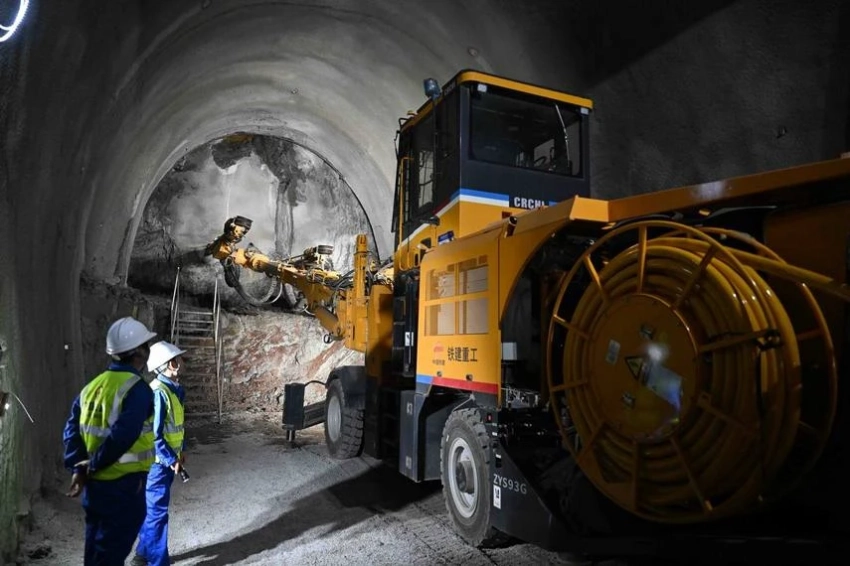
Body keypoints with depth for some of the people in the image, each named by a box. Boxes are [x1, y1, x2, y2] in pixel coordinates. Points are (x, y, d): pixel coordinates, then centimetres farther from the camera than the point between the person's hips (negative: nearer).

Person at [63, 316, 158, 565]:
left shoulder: (94, 385, 5)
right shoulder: (138, 389, -19)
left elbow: (72, 429, 3)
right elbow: (123, 436, -27)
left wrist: (77, 466, -1)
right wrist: (94, 465, -13)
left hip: (94, 485, 8)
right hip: (123, 485, -8)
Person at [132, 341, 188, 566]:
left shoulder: (173, 389, 6)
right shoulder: (158, 393, -24)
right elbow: (153, 434, -23)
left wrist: (179, 451, 16)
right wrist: (171, 460, -19)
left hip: (166, 459, 9)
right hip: (158, 462, -9)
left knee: (152, 509, 20)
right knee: (157, 511, 2)